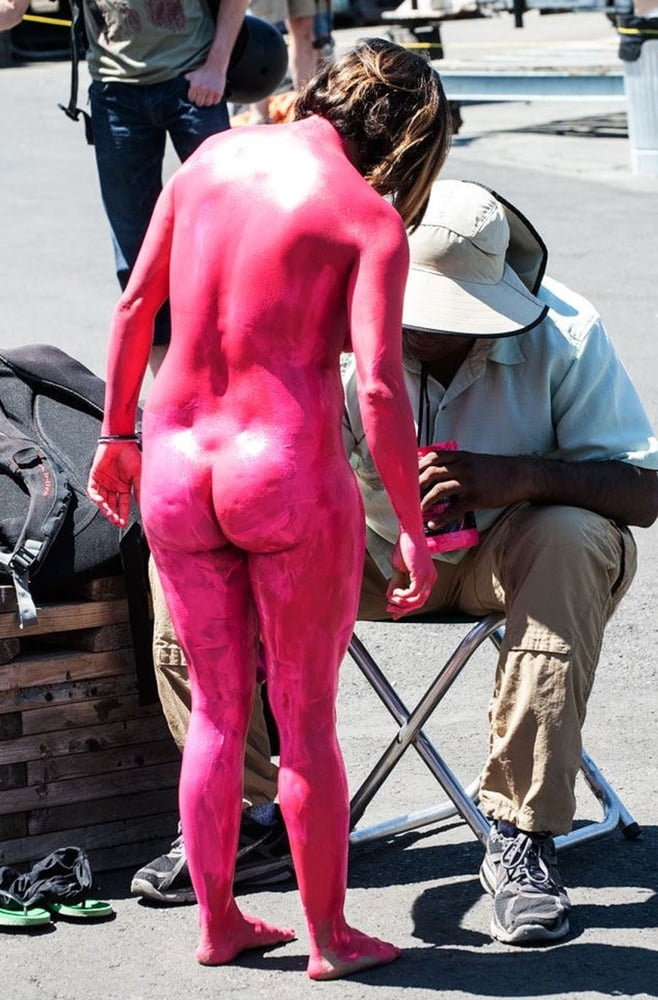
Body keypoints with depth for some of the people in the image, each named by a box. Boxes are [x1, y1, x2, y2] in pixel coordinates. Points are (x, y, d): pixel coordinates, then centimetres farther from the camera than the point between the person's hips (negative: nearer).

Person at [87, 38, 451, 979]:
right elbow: (379, 386, -15)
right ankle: (330, 938, 21)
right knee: (307, 717, 10)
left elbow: (133, 308, 11)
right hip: (289, 472, -4)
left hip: (175, 468, 5)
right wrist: (412, 531, -8)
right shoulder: (370, 219, -8)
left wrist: (116, 436, 22)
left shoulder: (214, 155, 7)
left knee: (217, 710, 17)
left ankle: (218, 924, 27)